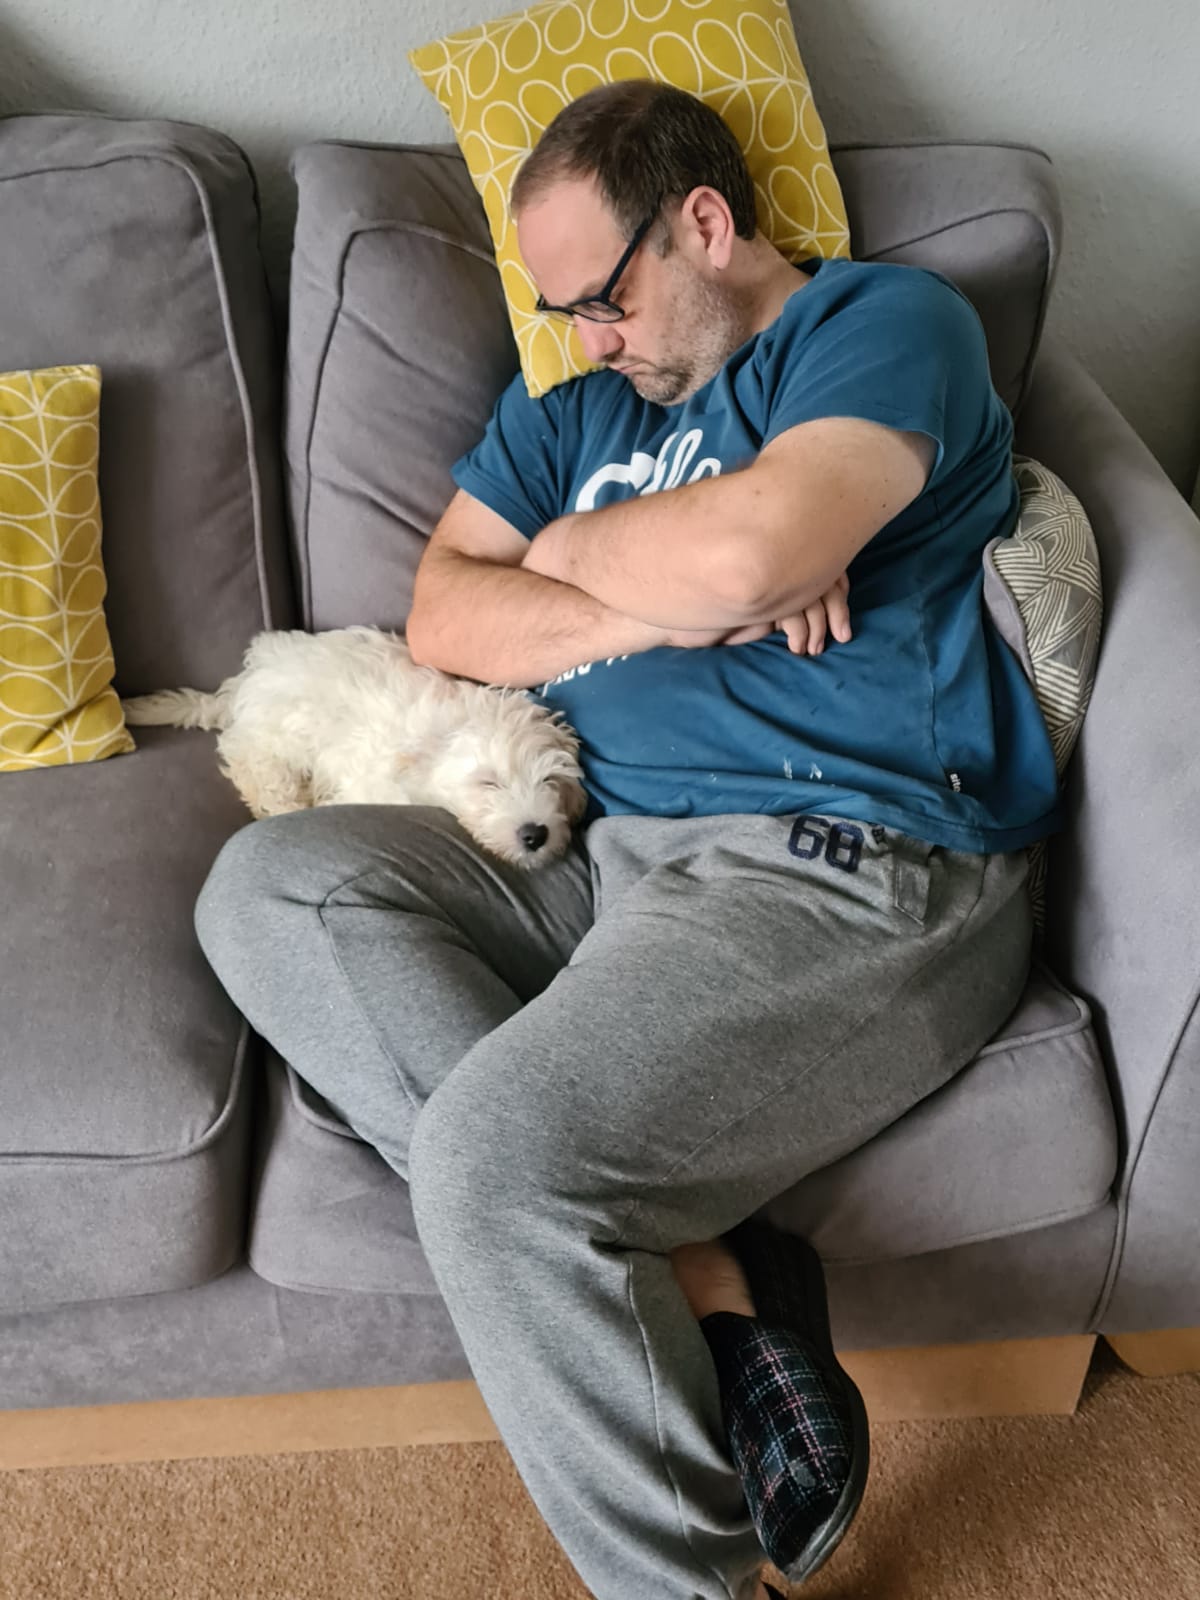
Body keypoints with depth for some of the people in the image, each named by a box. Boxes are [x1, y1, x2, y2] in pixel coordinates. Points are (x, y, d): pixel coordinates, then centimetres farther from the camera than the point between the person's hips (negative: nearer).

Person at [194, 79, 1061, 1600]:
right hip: (612, 854, 8)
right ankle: (704, 1288, -17)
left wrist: (571, 550, 3)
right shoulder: (572, 408, 23)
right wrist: (675, 600, -5)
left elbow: (742, 549, -17)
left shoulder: (891, 319, 4)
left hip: (852, 872, -7)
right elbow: (442, 623, 9)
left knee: (494, 1155, -26)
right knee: (268, 884, -9)